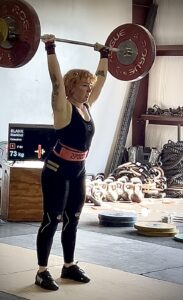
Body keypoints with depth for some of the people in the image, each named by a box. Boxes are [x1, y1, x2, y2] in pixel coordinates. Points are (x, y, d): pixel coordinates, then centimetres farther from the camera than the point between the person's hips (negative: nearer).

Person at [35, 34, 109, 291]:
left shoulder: (86, 105, 7)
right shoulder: (63, 107, -12)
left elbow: (101, 78, 17)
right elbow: (56, 78, -23)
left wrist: (104, 55, 21)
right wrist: (50, 49, -26)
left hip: (78, 171, 8)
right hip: (58, 171, -8)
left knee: (72, 220, 15)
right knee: (52, 220, -3)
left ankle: (69, 266, 26)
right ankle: (42, 272, 4)